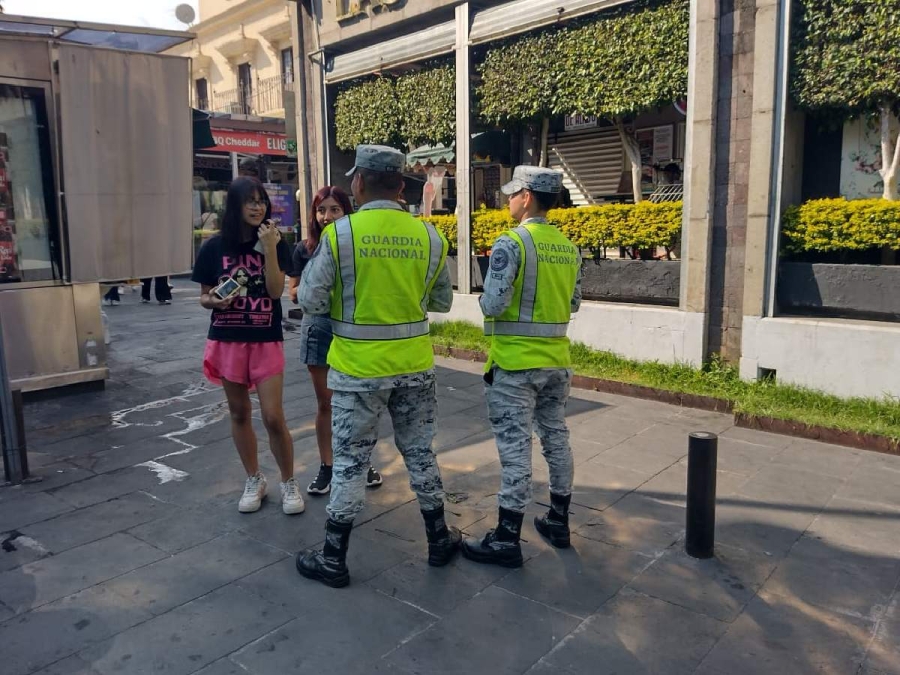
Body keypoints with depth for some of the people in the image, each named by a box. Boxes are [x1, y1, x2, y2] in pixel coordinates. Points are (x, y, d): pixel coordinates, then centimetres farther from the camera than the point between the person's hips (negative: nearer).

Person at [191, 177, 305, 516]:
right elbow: (203, 296, 6)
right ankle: (254, 479, 29)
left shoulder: (275, 243, -3)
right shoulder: (214, 248, -2)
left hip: (266, 341, -2)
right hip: (228, 341, 2)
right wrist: (214, 301, -17)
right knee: (239, 414, 11)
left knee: (273, 417, -5)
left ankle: (289, 483, 14)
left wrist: (269, 249, -21)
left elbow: (276, 291, -13)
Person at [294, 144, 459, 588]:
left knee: (350, 461, 9)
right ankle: (439, 541, 32)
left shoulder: (339, 233, -12)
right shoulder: (429, 235, -2)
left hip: (358, 367, -3)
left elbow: (310, 302, -7)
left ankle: (333, 560, 22)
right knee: (420, 453, 18)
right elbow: (442, 302, 8)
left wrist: (313, 262, 10)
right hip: (415, 365, 3)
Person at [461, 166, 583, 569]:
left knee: (515, 447, -2)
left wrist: (486, 303, 2)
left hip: (515, 362, -7)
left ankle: (507, 540, 7)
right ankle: (558, 521, 30)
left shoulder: (511, 243, -15)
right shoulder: (569, 248, 7)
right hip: (557, 361, 7)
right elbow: (574, 302, 14)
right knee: (556, 438, 16)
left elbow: (493, 304, -20)